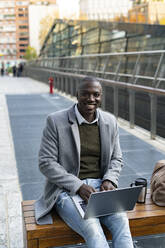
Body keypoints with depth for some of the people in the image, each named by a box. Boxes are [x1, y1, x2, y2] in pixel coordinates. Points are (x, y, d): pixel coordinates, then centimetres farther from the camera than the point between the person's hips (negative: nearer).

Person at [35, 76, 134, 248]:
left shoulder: (110, 121, 7)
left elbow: (116, 158, 15)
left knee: (121, 221, -25)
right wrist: (78, 186, -18)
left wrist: (109, 180, -7)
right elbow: (45, 163, -8)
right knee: (92, 229, -29)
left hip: (99, 188, 4)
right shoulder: (56, 121, -6)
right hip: (67, 190, -3)